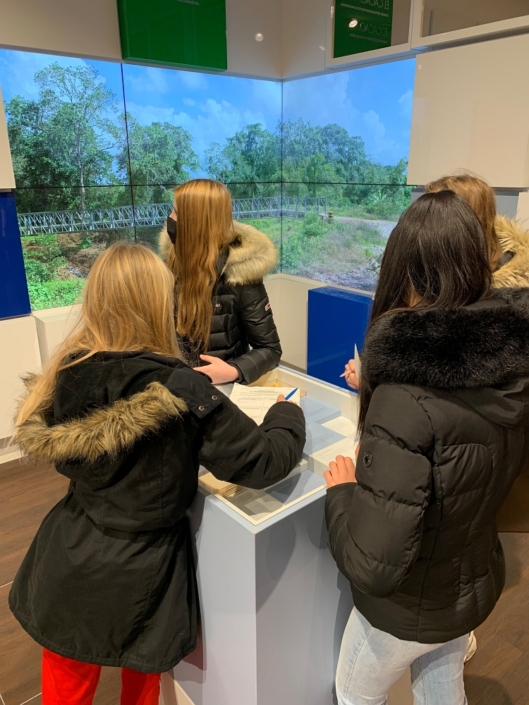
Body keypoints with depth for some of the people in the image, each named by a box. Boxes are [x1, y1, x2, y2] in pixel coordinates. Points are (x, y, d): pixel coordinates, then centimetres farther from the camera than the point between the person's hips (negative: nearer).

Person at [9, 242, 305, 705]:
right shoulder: (183, 393, -27)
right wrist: (289, 413, 0)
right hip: (138, 576, -3)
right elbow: (262, 463, -20)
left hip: (67, 563, 4)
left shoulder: (68, 373, -12)